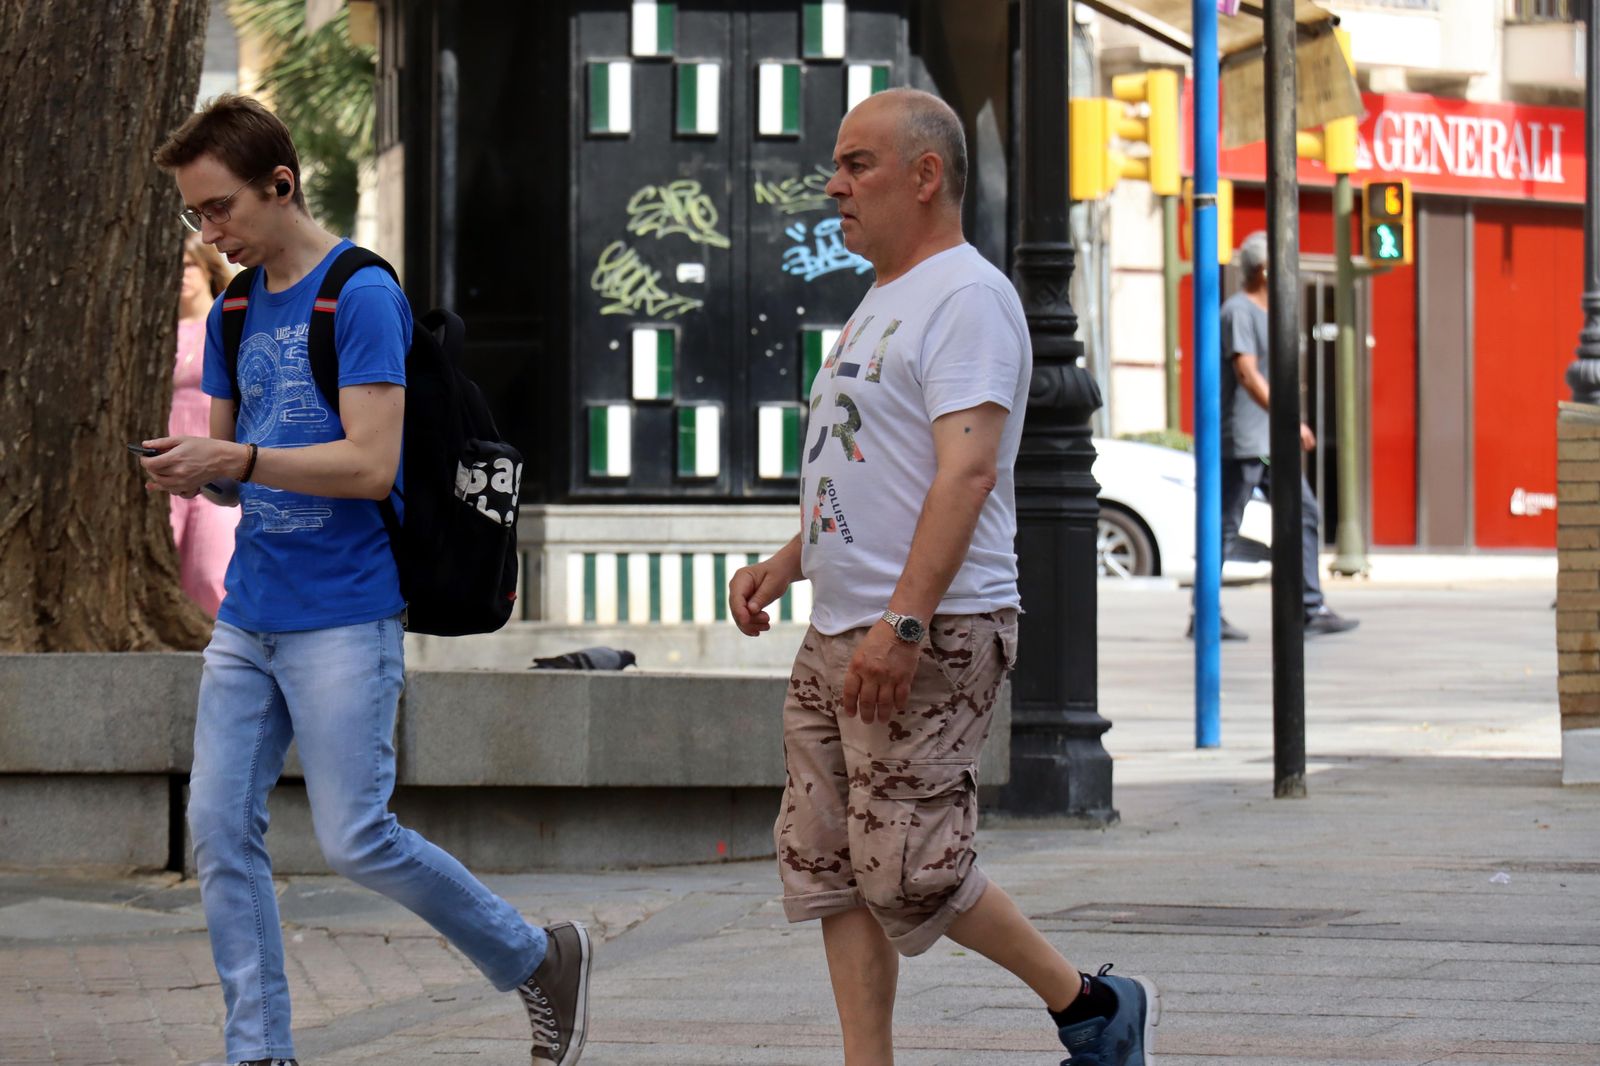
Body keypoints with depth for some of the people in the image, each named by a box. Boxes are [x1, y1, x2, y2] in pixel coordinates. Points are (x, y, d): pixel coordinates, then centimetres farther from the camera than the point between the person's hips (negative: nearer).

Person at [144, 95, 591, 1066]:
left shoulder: (362, 296, -11)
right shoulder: (235, 311, 12)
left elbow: (371, 465, -18)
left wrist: (237, 460, -24)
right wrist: (189, 469, -5)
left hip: (343, 618, -8)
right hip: (250, 613, 8)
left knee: (357, 839, -7)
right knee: (220, 829, 0)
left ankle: (542, 962, 12)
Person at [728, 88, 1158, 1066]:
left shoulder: (967, 297, -12)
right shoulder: (881, 305, 20)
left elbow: (967, 471, -23)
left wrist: (903, 622, -30)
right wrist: (783, 567, 16)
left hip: (932, 638, -10)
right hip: (840, 635, 10)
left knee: (908, 871, -11)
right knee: (828, 866, 6)